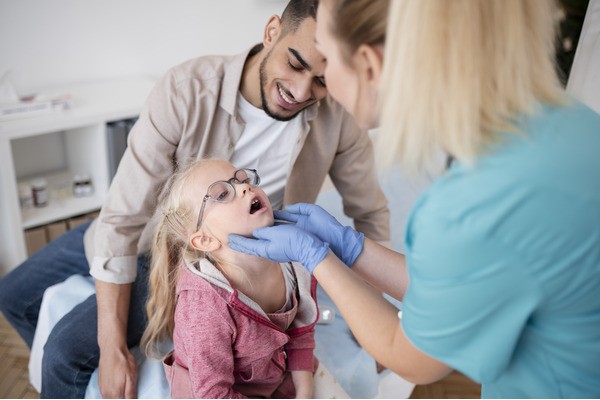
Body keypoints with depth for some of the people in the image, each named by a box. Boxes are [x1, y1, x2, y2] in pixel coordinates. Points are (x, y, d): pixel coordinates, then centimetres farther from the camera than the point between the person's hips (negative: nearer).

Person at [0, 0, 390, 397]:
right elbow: (122, 218, -26)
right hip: (144, 231, 2)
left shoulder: (336, 116, -23)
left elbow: (371, 212, -6)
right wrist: (112, 348, -24)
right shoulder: (187, 90, -28)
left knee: (70, 346, -16)